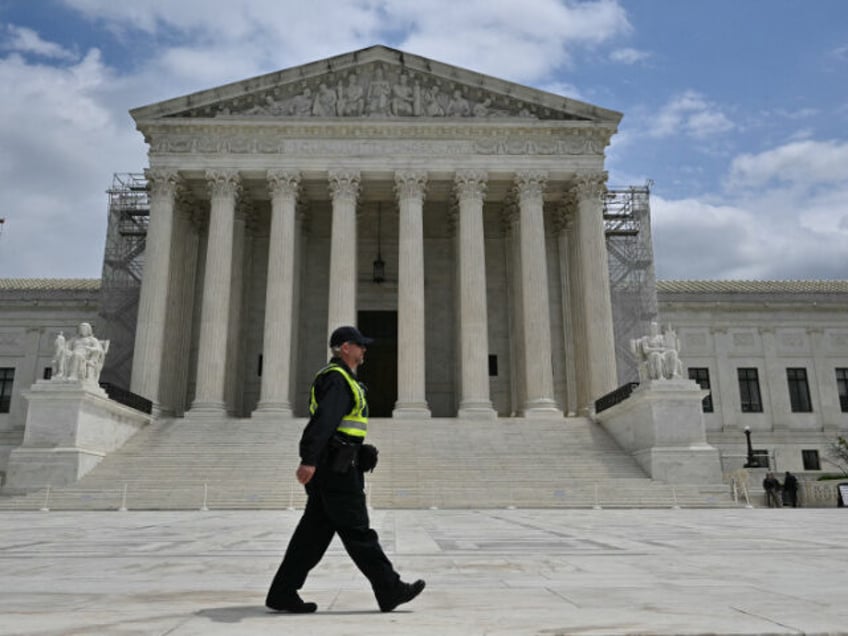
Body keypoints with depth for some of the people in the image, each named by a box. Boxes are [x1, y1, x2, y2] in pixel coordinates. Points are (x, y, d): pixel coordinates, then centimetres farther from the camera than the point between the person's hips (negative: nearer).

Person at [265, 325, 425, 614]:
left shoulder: (339, 378, 22)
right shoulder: (338, 379, -12)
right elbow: (323, 420, -25)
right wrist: (309, 460, -35)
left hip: (329, 468, 10)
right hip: (336, 469, -10)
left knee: (313, 532, 10)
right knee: (358, 532, -4)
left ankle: (282, 593, 13)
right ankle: (390, 590, 4)